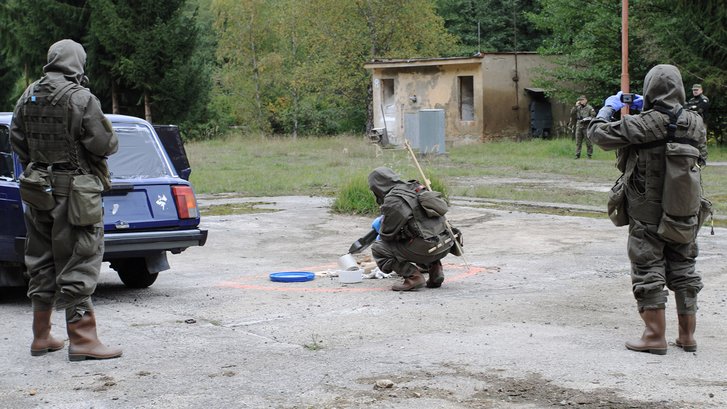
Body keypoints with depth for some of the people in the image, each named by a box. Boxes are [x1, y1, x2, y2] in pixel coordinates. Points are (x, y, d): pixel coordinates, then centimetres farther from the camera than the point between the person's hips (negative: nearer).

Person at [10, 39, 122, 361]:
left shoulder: (28, 97, 5)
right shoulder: (81, 99, -16)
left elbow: (17, 141, 11)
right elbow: (104, 145, -16)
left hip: (38, 189, 7)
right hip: (74, 192, -7)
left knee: (42, 262, 15)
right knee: (78, 263, -3)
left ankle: (41, 336, 23)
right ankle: (82, 338, -3)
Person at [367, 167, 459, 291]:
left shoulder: (392, 201, -10)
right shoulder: (414, 188, 14)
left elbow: (387, 235, -3)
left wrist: (381, 225, 20)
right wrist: (383, 219, 35)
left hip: (428, 248, -8)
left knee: (378, 248, 3)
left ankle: (413, 276, -7)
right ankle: (435, 268, 19)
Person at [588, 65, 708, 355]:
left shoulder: (641, 125, -18)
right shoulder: (695, 124, -5)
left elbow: (598, 133, -9)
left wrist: (608, 108, 9)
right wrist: (647, 111, 20)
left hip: (647, 216, -4)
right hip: (686, 216, 4)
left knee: (648, 272, 4)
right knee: (684, 271, 15)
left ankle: (655, 336, 4)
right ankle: (687, 335, 20)